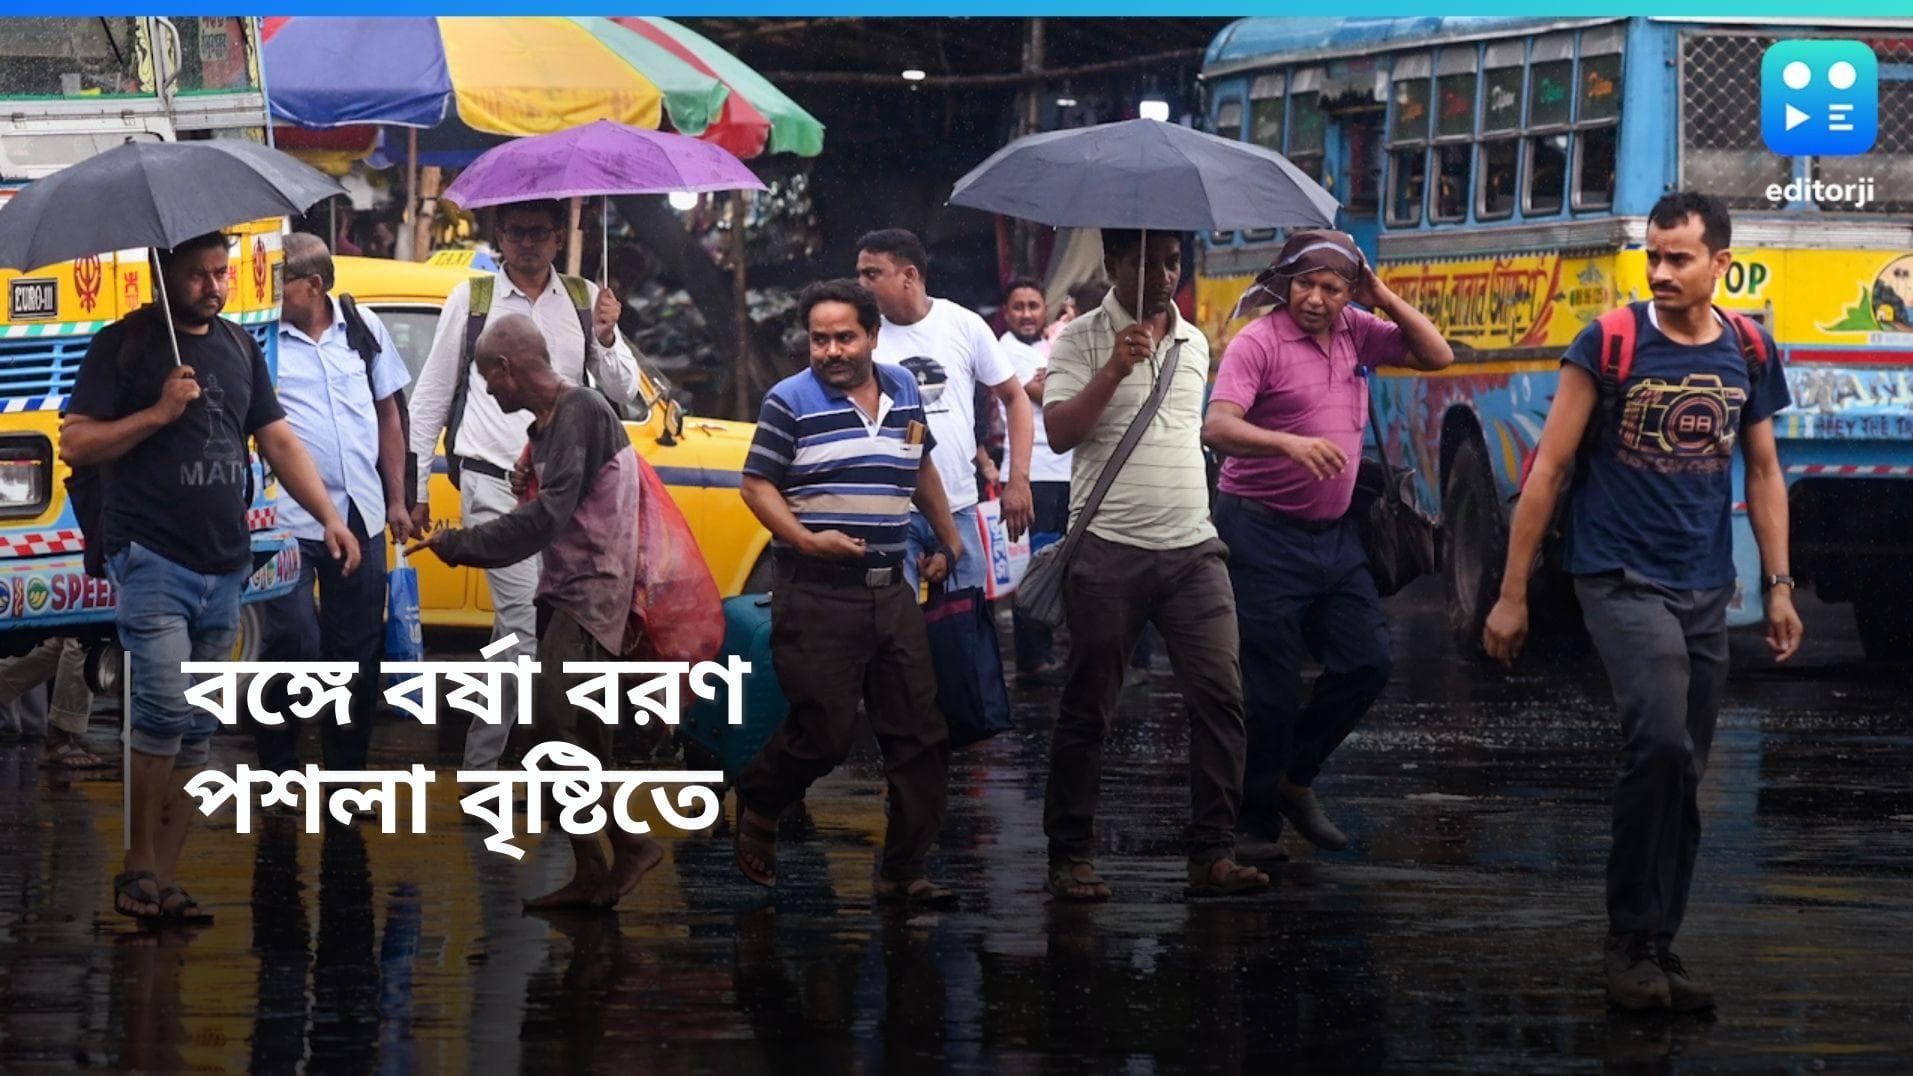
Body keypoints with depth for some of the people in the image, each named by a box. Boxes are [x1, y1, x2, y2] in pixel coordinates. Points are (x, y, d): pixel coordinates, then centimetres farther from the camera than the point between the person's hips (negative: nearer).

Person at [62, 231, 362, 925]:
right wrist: (157, 413, -17)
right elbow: (74, 444, -7)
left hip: (225, 567, 6)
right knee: (167, 705, -19)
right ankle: (139, 864, -8)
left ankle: (162, 879, 9)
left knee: (197, 729, 5)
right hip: (152, 559, -6)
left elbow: (278, 439, 18)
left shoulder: (240, 348, 15)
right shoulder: (125, 345, -2)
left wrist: (328, 516, 6)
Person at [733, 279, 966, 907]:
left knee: (918, 736, 1)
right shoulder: (792, 402, -4)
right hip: (817, 594, -6)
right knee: (826, 731, -7)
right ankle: (757, 803, 22)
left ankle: (904, 872, 6)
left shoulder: (903, 391, 12)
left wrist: (948, 540, 28)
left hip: (891, 594, 6)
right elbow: (757, 484, -5)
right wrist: (806, 540, -19)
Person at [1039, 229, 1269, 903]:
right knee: (1087, 708, 0)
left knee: (1220, 695, -6)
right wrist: (1113, 371, -22)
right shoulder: (1081, 342, -2)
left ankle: (1212, 854, -4)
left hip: (1192, 549, 5)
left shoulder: (1193, 343, 16)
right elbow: (1058, 431, -13)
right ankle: (1070, 858, 8)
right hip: (1108, 550, -5)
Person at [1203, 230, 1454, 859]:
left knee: (1366, 664, 6)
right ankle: (1254, 818, 11)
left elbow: (1437, 357, 13)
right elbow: (1218, 428, -25)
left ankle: (1293, 778, 24)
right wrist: (1290, 443, -41)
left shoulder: (1355, 332, 8)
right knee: (1269, 688, -3)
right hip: (1264, 534, -7)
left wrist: (1386, 300, -1)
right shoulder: (1260, 342, -13)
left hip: (1334, 534, 7)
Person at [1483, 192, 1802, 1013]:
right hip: (1621, 579, -5)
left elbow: (1763, 472, 15)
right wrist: (1512, 595, -6)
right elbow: (1549, 469, -5)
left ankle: (1655, 950, 18)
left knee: (1680, 777, 8)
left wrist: (1779, 586, 9)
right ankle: (1630, 941, -14)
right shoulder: (1609, 345, -8)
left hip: (1705, 594, 5)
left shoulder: (1749, 353, 5)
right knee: (1661, 742, -23)